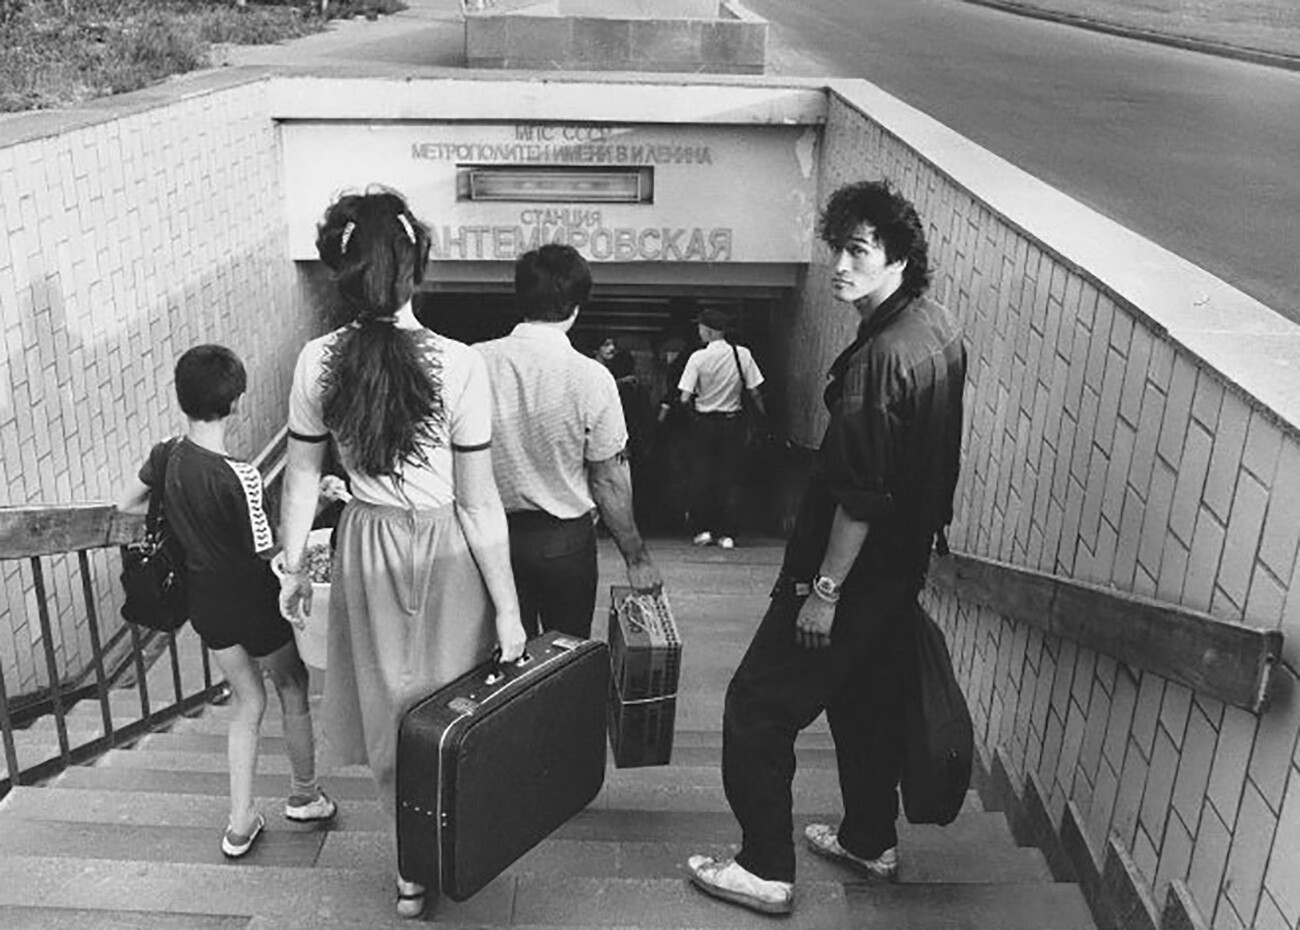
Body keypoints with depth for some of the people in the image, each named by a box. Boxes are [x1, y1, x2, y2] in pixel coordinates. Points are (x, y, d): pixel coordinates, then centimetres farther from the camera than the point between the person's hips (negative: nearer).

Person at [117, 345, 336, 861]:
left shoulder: (166, 458, -9)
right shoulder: (239, 477, -28)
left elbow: (127, 504, 11)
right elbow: (268, 557, -23)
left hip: (205, 601, 6)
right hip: (253, 604, -6)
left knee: (246, 701, 21)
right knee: (293, 690, 19)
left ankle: (241, 822, 23)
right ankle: (305, 795, 37)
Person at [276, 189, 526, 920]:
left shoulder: (317, 362, -10)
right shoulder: (459, 366, -20)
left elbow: (303, 477, 1)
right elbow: (479, 504, -16)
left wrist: (294, 566, 16)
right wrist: (508, 609, -6)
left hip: (368, 545, 3)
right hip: (445, 551, -3)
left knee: (388, 703, 20)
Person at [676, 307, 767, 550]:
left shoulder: (697, 357, -12)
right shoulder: (742, 354, -6)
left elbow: (685, 398, -14)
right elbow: (754, 393, -4)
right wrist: (764, 416, 10)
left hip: (704, 422, -2)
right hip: (733, 420, 2)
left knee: (701, 476, 11)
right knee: (730, 478, 8)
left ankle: (703, 530, 12)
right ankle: (727, 533, 9)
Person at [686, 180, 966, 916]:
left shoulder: (882, 357, -26)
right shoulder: (939, 328, 5)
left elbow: (863, 493, -26)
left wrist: (825, 589, -19)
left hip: (855, 572, -10)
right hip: (904, 565, 10)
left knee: (758, 708, 2)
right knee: (870, 702, 23)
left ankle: (768, 871, 11)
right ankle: (871, 841, 39)